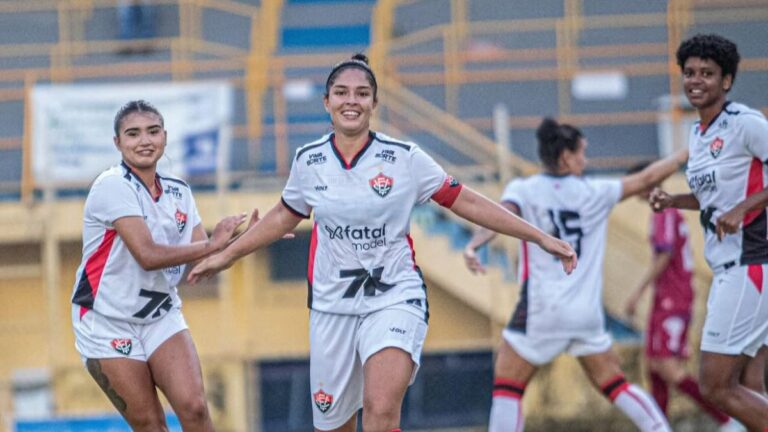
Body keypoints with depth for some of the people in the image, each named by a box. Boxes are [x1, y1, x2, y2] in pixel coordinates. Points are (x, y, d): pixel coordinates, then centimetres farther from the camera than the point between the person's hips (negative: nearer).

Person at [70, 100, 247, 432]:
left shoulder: (178, 192, 5)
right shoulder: (113, 186, -15)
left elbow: (201, 259, 2)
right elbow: (148, 255, -24)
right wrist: (211, 245, -21)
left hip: (162, 318, 5)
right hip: (108, 326, -5)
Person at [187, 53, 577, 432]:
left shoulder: (404, 158, -7)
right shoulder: (308, 161, 0)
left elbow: (467, 203, -1)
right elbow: (284, 216, 19)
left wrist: (540, 237, -4)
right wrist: (226, 255, 23)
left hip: (394, 299, -3)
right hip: (331, 305, 3)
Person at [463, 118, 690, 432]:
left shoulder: (524, 190, 0)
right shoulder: (593, 193, 8)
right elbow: (646, 178, 18)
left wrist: (473, 244, -38)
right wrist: (687, 153, 32)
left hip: (542, 311, -3)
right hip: (588, 312, 3)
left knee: (507, 383, 3)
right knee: (613, 384, 15)